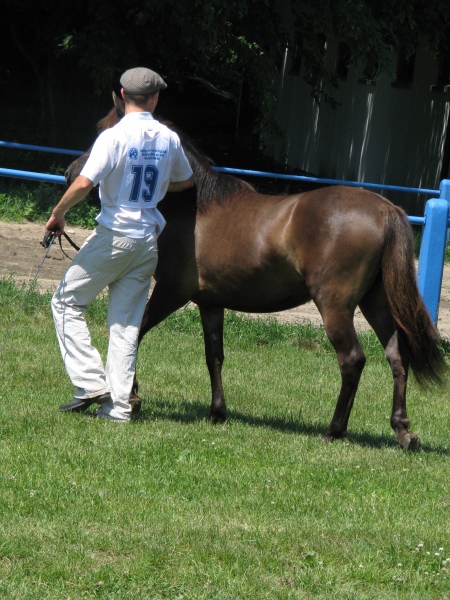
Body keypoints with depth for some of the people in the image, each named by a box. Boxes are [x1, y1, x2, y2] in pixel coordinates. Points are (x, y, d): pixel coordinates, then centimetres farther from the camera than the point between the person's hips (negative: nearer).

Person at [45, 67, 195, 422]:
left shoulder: (115, 136, -13)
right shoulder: (169, 139, 3)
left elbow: (84, 183, -22)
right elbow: (186, 181, 21)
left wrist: (58, 213, -7)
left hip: (114, 235, -5)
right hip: (149, 239, 5)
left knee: (67, 303, 8)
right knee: (127, 322, 9)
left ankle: (91, 383, -2)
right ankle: (119, 405, 5)